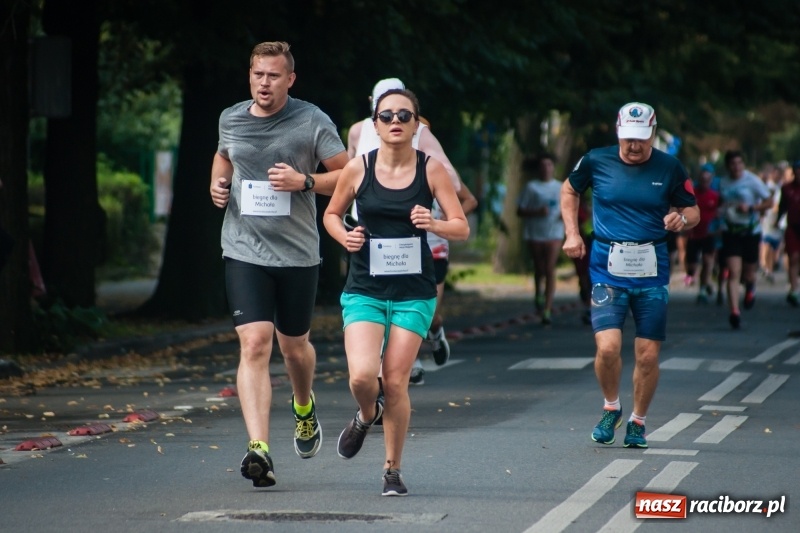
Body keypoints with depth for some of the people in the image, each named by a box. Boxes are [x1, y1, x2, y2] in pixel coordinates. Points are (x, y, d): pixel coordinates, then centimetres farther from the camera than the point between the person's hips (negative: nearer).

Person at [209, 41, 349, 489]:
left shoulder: (313, 122, -6)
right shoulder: (231, 119, 4)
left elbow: (348, 176, -2)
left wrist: (304, 181, -18)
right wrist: (218, 183, 6)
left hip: (298, 252, -1)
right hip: (244, 251, 1)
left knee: (294, 345, 15)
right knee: (255, 345, -15)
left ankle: (305, 407, 49)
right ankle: (259, 449, -22)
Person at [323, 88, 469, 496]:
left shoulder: (431, 169, -3)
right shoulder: (358, 169, -2)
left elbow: (462, 229, -2)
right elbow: (331, 214, 12)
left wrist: (433, 225, -23)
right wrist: (344, 236, -9)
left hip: (414, 293, 0)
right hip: (364, 290, 0)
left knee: (395, 381, -3)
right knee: (362, 375, -17)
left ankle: (393, 470, 15)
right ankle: (366, 415, 20)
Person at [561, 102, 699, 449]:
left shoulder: (669, 169, 0)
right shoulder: (596, 161, 0)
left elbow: (693, 212, 11)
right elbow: (569, 190, 19)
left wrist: (681, 219, -13)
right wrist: (572, 234, 8)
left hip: (652, 271, 1)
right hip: (608, 270, -1)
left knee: (648, 356, 1)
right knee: (608, 347, -16)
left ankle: (637, 422, 23)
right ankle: (611, 409, 12)